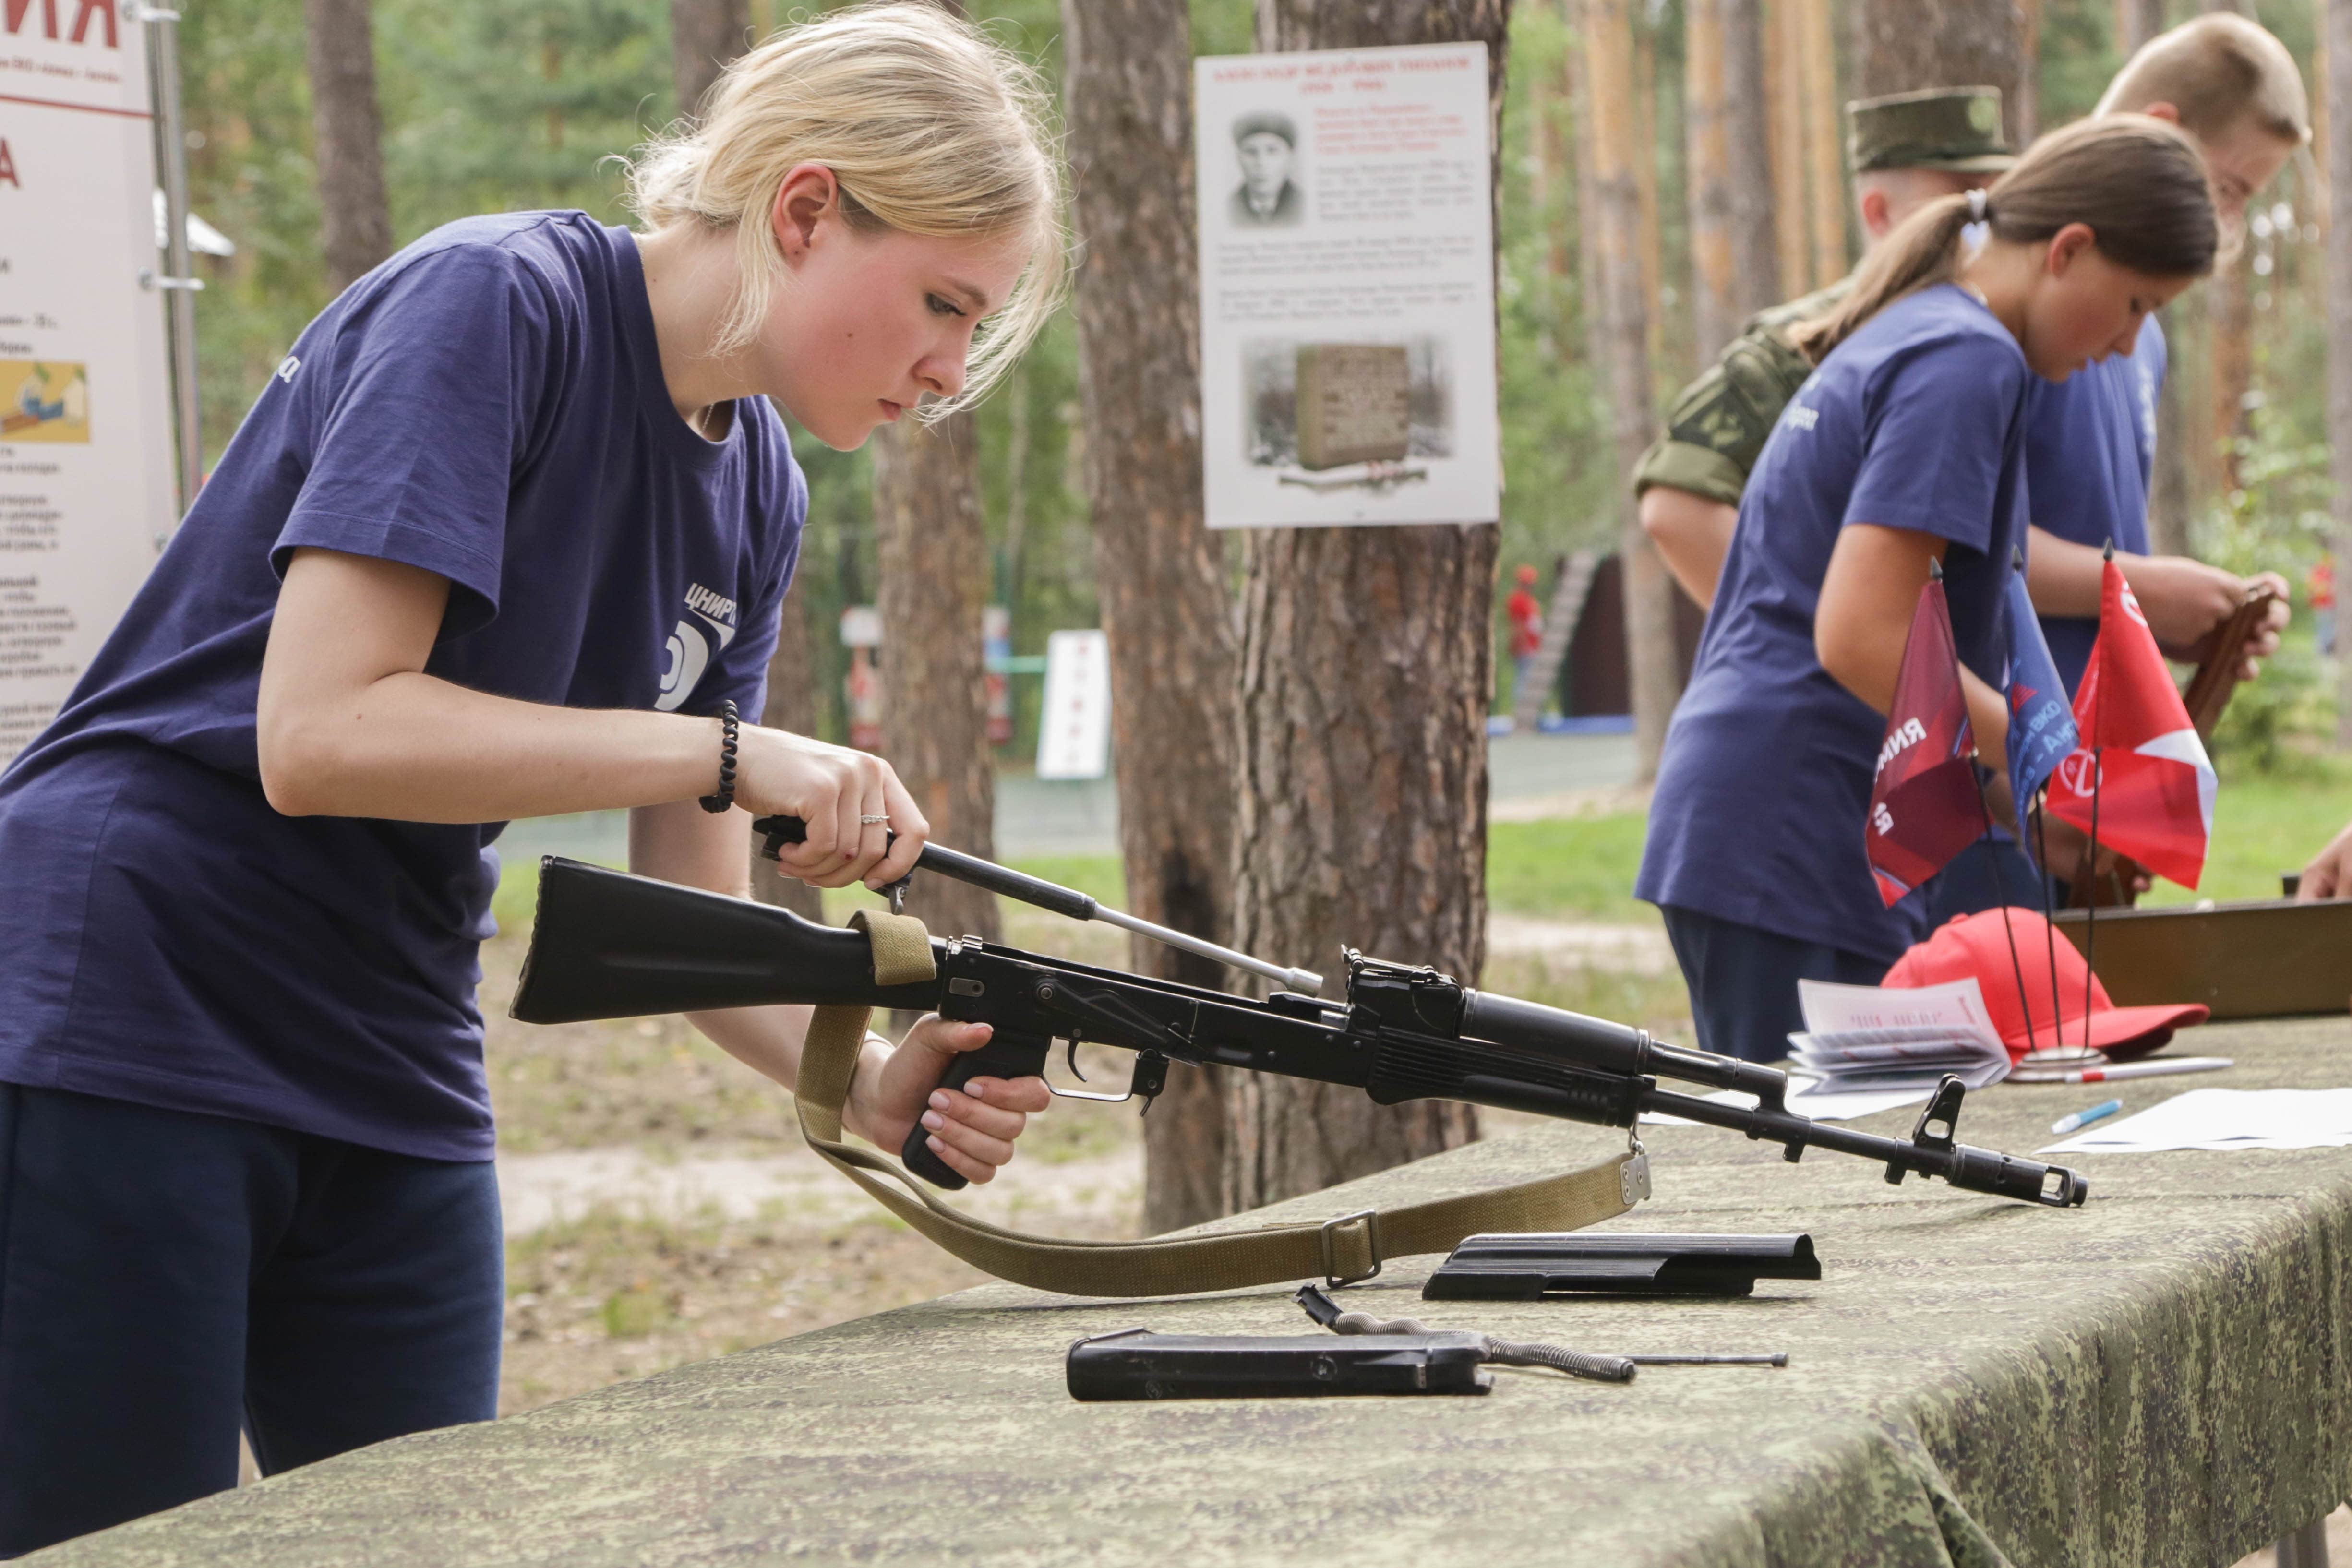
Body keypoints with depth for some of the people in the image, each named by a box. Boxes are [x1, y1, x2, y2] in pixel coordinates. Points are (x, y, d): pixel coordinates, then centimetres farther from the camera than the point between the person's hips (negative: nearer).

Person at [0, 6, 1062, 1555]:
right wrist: (730, 755, -23)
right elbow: (319, 736, -25)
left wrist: (862, 1083, -12)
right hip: (129, 1031, -8)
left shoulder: (757, 496, 8)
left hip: (392, 1081, 8)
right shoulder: (494, 305, -16)